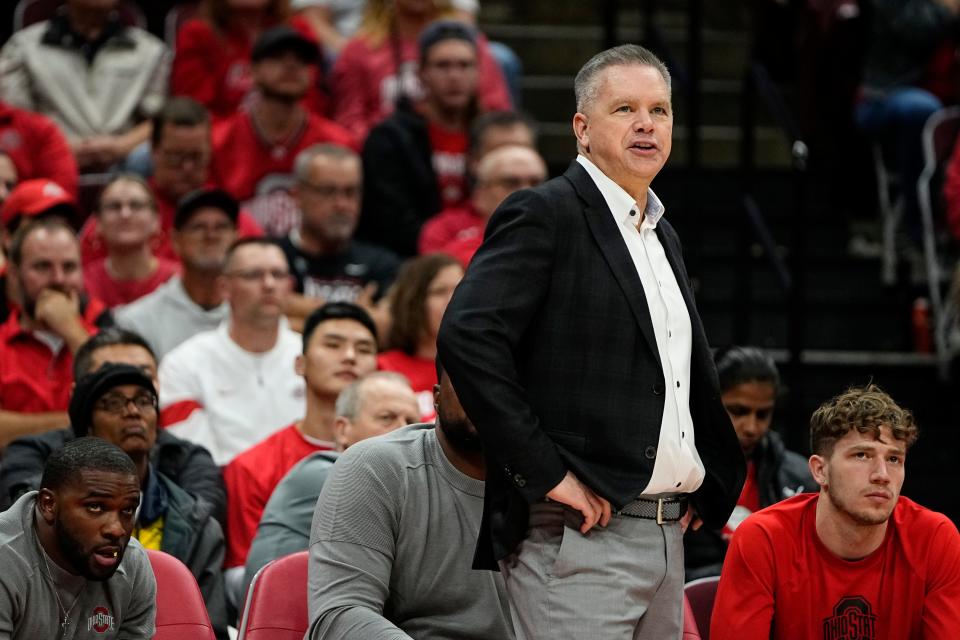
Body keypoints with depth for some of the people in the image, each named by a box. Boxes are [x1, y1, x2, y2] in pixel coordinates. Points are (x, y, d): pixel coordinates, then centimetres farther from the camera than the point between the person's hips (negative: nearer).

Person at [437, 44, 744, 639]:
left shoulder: (663, 236, 20)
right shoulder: (544, 214, -6)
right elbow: (467, 337, -20)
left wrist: (703, 483, 17)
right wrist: (546, 472, -19)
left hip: (666, 537, 8)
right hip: (581, 540, -8)